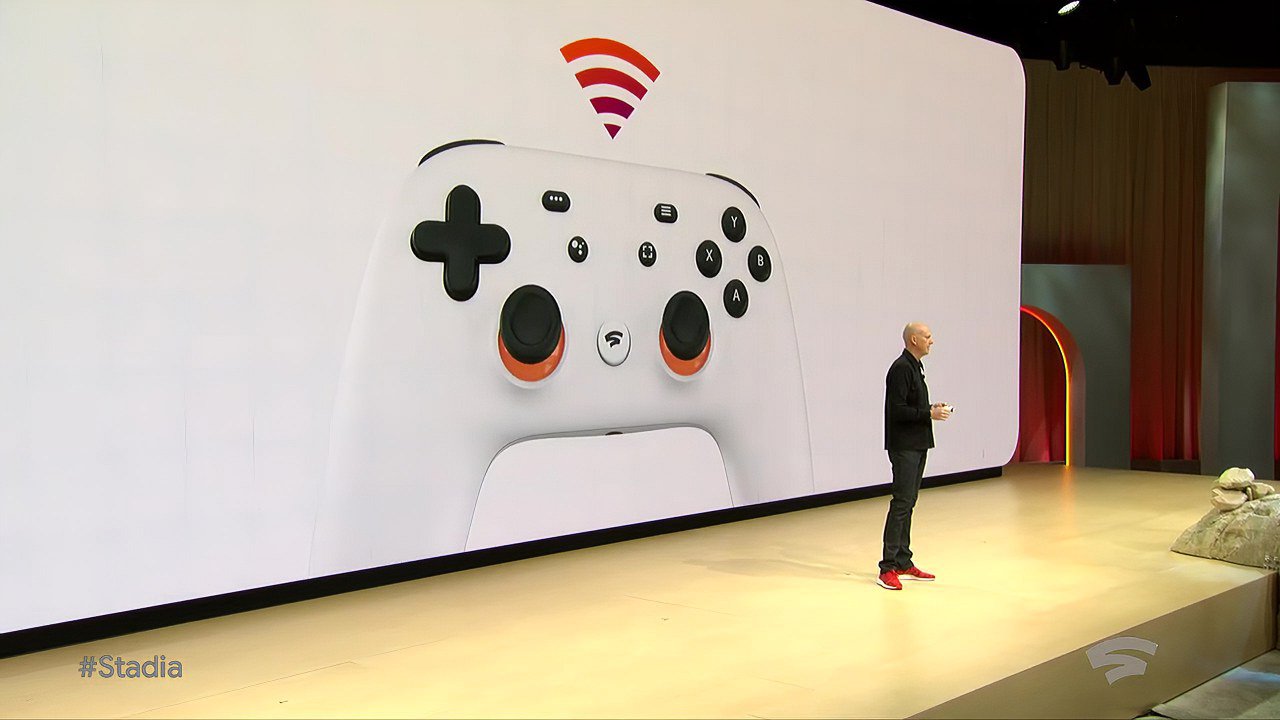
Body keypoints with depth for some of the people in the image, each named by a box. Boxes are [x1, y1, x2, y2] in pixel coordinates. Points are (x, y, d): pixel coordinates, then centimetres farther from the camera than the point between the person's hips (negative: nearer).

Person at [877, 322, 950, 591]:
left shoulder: (914, 366, 16)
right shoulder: (901, 368, -16)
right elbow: (897, 410, -22)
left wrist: (932, 408, 8)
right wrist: (929, 414, -18)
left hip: (916, 445, 10)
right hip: (904, 446, -10)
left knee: (908, 503, 12)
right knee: (901, 503, -11)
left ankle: (903, 563, 18)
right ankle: (888, 568, -9)